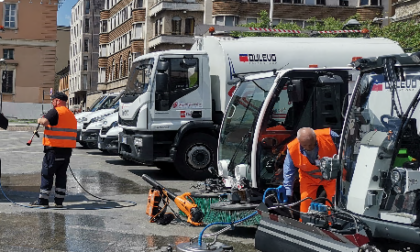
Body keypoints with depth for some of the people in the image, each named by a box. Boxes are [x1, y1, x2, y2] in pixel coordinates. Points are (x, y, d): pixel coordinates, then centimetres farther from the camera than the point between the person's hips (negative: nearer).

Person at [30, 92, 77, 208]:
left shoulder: (55, 112, -9)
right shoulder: (71, 115, 17)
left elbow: (45, 121, -25)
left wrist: (40, 120, -4)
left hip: (54, 149, -7)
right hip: (68, 150, 7)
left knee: (47, 174, 0)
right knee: (61, 175, 12)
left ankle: (43, 201, 2)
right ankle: (59, 201, 12)